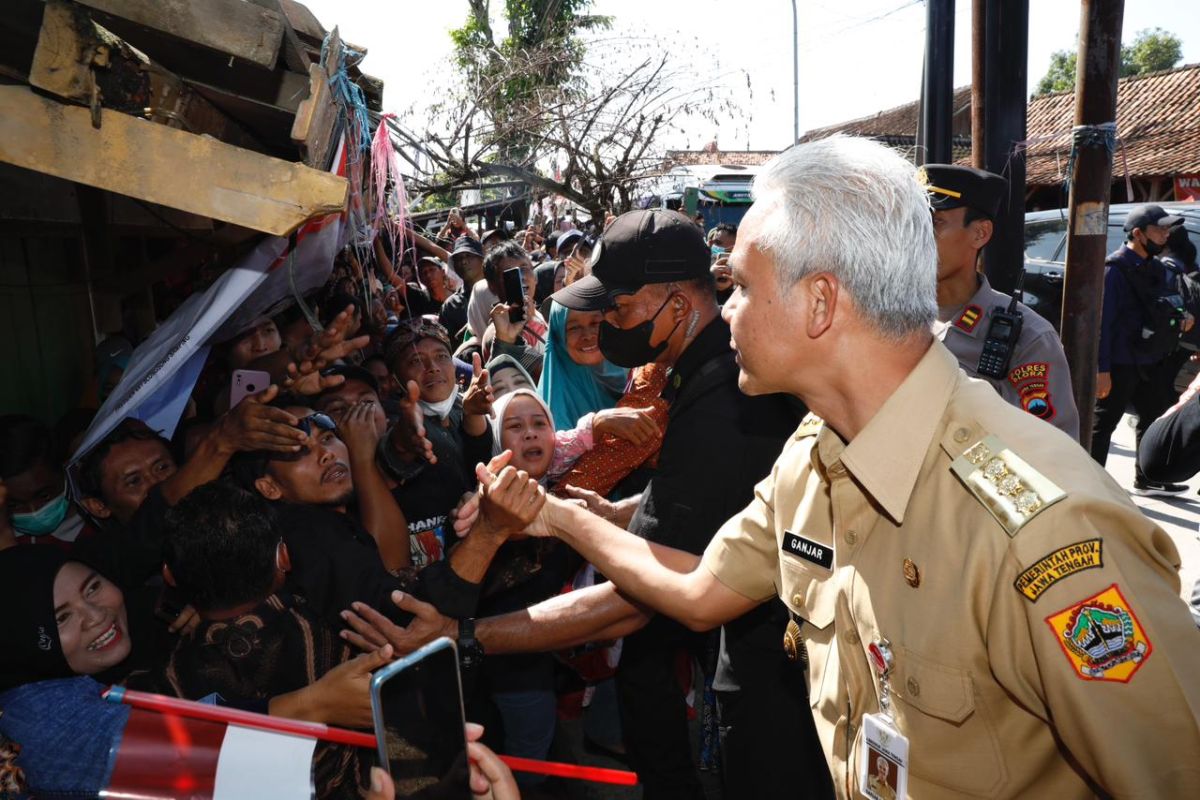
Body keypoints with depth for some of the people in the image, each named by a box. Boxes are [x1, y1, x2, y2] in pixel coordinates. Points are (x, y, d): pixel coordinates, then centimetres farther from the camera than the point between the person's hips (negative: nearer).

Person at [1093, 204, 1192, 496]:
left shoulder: (1155, 268, 11)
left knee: (1155, 420, 18)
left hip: (1151, 362, 9)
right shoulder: (1116, 269, -15)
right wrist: (1102, 369, -23)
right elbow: (1102, 321, -20)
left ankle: (1147, 480, 33)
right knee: (1103, 424, 0)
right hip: (1121, 364, -9)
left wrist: (1178, 320, 7)